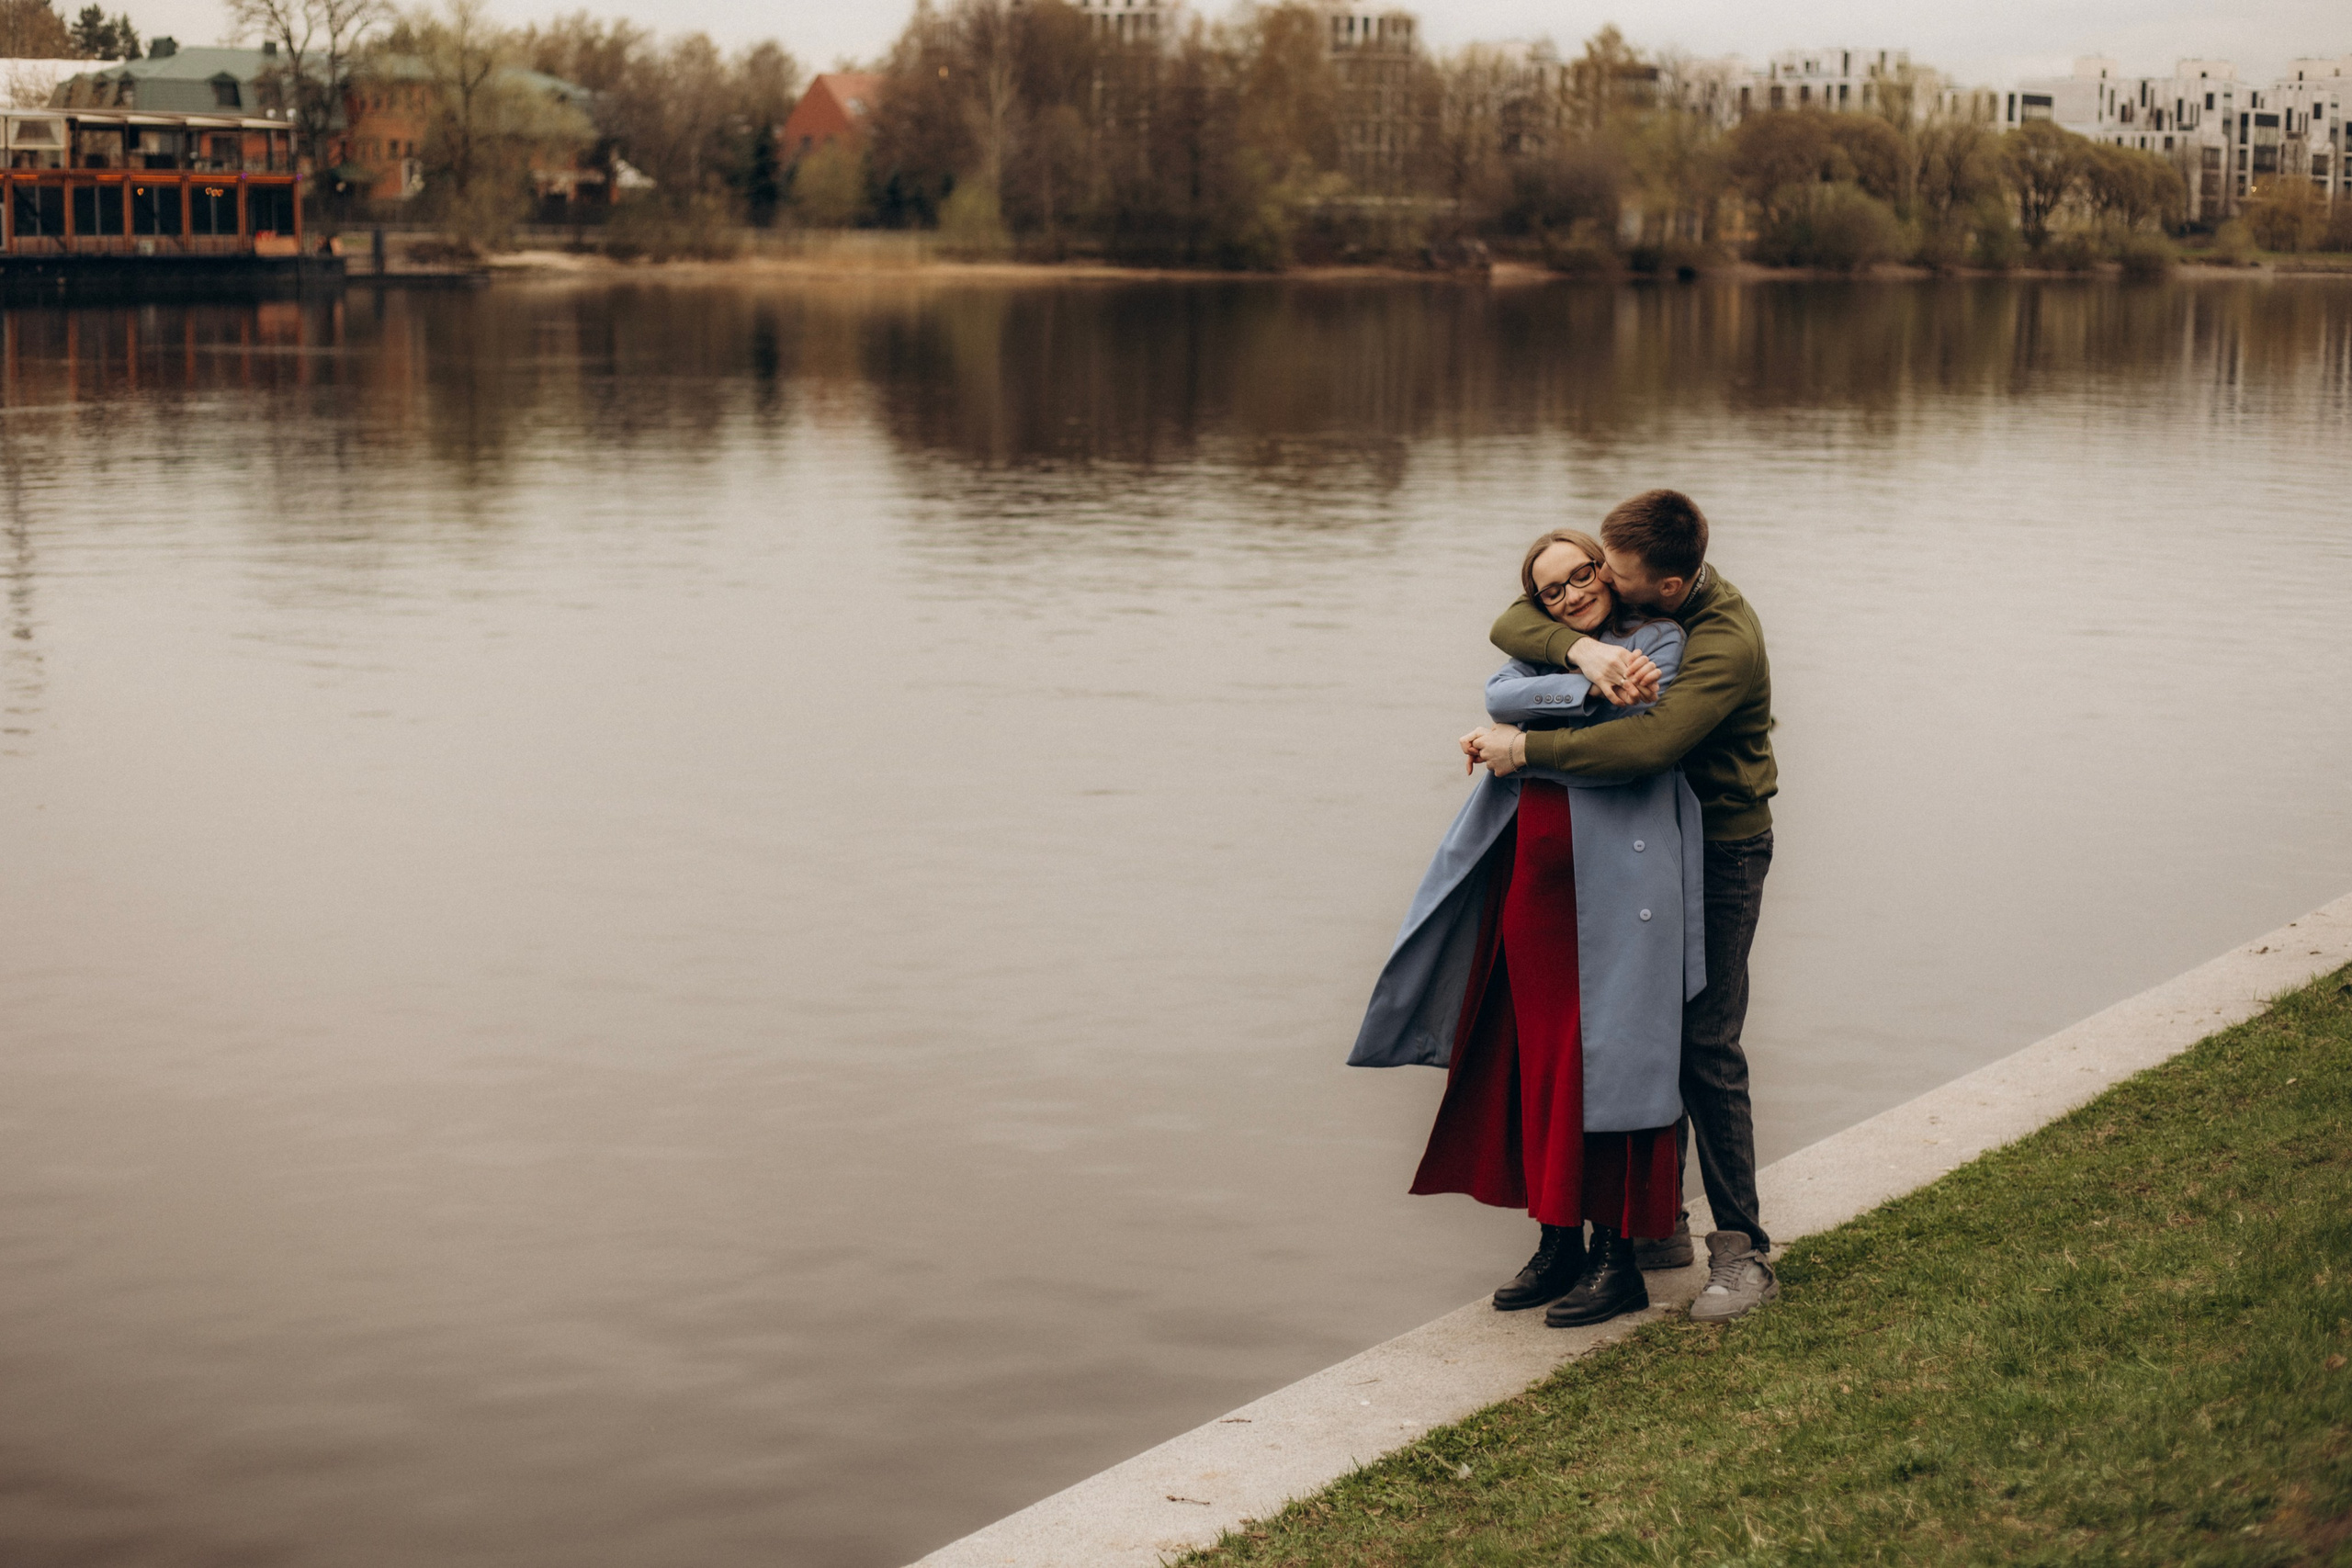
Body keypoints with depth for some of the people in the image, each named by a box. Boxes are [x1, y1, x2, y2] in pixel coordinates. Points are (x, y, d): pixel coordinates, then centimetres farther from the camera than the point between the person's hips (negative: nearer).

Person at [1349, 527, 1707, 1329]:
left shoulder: (1660, 639, 2)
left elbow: (1631, 743, -13)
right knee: (1543, 1065, 7)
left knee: (1610, 1061, -4)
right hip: (1533, 882, 5)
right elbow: (1501, 695, -4)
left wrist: (1517, 748, -6)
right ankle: (1559, 1241, 17)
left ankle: (1618, 1256, 3)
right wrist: (1592, 686, -15)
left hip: (1614, 886, -5)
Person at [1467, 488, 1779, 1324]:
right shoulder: (1622, 603, -4)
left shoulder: (1726, 643, -28)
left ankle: (1743, 1253, -3)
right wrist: (1582, 646, -33)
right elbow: (1512, 623, -12)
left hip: (1720, 852, -7)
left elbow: (1644, 746, -40)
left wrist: (1525, 747, -32)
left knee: (1704, 1045, -10)